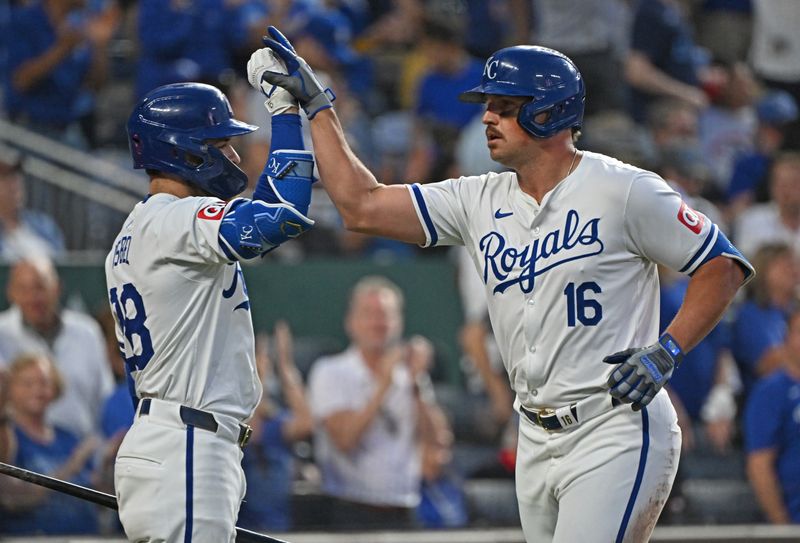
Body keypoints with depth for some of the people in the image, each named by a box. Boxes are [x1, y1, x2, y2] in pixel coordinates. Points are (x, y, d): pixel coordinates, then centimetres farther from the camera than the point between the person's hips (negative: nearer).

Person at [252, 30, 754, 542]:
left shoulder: (622, 190, -7)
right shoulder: (481, 202, 11)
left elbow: (723, 265, -4)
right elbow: (362, 205, 12)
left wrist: (667, 351, -15)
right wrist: (317, 106, 12)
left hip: (618, 431, -7)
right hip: (537, 439, 7)